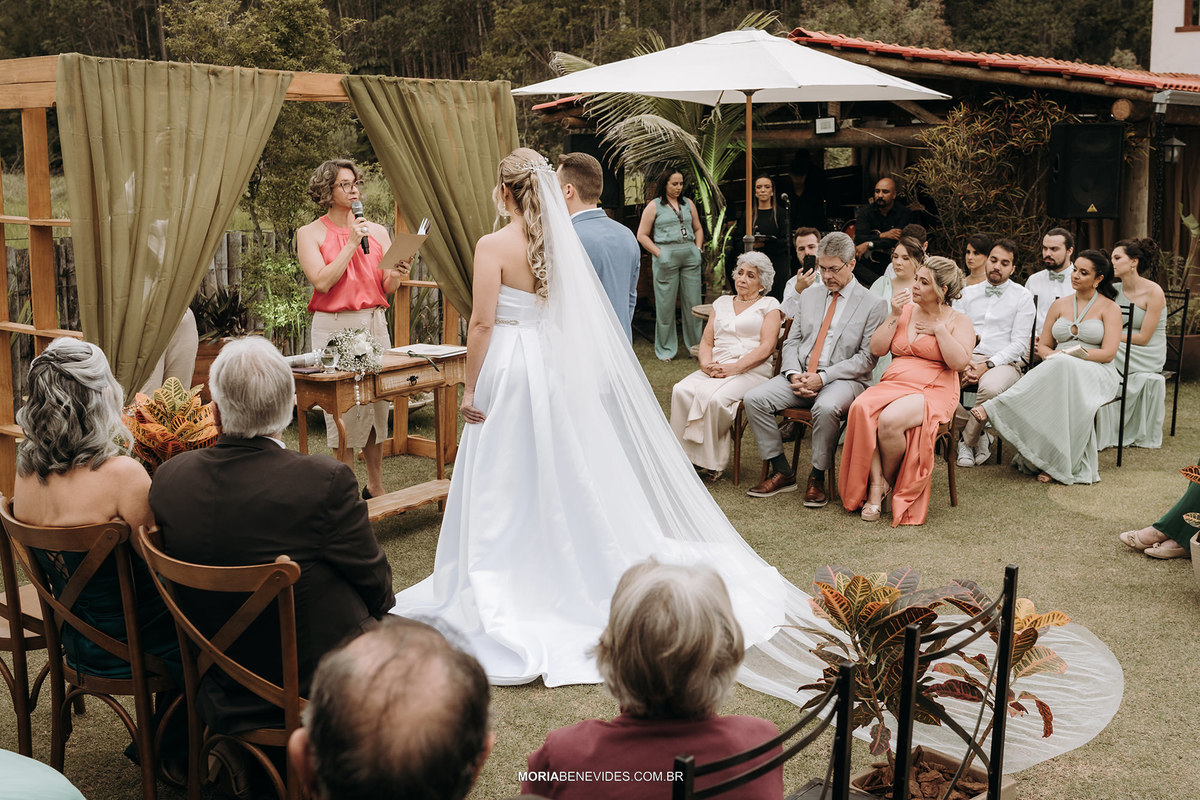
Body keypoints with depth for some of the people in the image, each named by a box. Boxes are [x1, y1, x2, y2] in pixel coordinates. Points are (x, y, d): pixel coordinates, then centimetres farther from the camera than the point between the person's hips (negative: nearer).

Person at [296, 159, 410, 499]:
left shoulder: (377, 231, 11)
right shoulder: (310, 233, 1)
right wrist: (351, 244, -12)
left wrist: (396, 275, -13)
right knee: (343, 410, -3)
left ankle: (375, 487, 18)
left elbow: (387, 289, 9)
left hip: (374, 324, 4)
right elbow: (321, 281, -12)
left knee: (377, 403, 6)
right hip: (334, 327, -3)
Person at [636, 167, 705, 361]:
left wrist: (698, 248, 7)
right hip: (666, 256, -4)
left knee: (693, 302, 5)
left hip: (690, 256, 4)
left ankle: (695, 344, 16)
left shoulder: (688, 204, 15)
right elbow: (642, 235, 1)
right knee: (666, 303, 0)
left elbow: (698, 229, 23)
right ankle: (665, 349, 9)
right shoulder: (654, 206, 3)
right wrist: (659, 253, -8)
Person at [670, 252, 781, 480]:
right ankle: (683, 455, -20)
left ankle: (711, 462, -19)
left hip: (751, 372, -5)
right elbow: (706, 341, 19)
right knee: (681, 391, -25)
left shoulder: (769, 305, 9)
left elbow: (766, 347, -4)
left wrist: (734, 368, -16)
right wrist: (706, 363, -5)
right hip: (715, 370, 5)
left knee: (715, 398, -34)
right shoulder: (722, 302, 24)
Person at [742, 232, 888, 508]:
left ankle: (817, 478, -17)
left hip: (843, 379, -5)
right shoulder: (809, 296, 17)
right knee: (754, 398, -18)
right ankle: (782, 472, -7)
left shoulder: (873, 304, 0)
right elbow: (792, 341, 15)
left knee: (826, 407, -39)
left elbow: (867, 357, -7)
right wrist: (794, 374, -7)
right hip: (800, 376, 5)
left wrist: (823, 377, -17)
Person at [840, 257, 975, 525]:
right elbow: (876, 348, 9)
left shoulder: (959, 321, 7)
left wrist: (939, 328, -6)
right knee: (861, 409, -32)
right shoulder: (906, 309, 18)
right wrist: (894, 316, 1)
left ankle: (887, 481, -8)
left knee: (889, 420, -35)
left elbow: (960, 362, -10)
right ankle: (875, 485, -28)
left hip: (933, 392, -4)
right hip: (893, 384, 4)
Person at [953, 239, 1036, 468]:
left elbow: (1019, 344, -2)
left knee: (991, 387, -39)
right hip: (967, 358, 3)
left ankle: (968, 440, -11)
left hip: (1003, 362, -3)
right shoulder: (968, 293, 18)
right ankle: (978, 434, -10)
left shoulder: (1022, 297, 6)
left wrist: (987, 365, -16)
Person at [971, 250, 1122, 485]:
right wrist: (1055, 356, -8)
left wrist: (1071, 355, -14)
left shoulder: (1109, 308, 6)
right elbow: (1043, 346, 16)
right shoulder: (1059, 305, 18)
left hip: (1096, 372, -3)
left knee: (1067, 369, -39)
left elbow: (1108, 352, -5)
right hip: (1058, 370, 3)